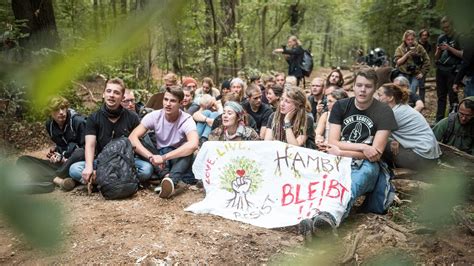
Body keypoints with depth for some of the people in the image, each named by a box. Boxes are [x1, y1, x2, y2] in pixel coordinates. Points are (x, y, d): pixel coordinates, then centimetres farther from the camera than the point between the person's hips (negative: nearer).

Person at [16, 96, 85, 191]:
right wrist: (56, 151, -2)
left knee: (80, 152, -41)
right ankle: (59, 180, -35)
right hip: (62, 164, 6)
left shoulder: (78, 121, -13)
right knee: (22, 160, -11)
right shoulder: (50, 124, 5)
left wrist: (63, 157, -15)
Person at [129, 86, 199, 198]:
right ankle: (167, 176, -39)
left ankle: (171, 180, -53)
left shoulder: (186, 120, -20)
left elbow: (193, 145, -41)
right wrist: (151, 157, -36)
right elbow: (132, 138, -22)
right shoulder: (154, 116, -12)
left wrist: (163, 157, -44)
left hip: (181, 162, -3)